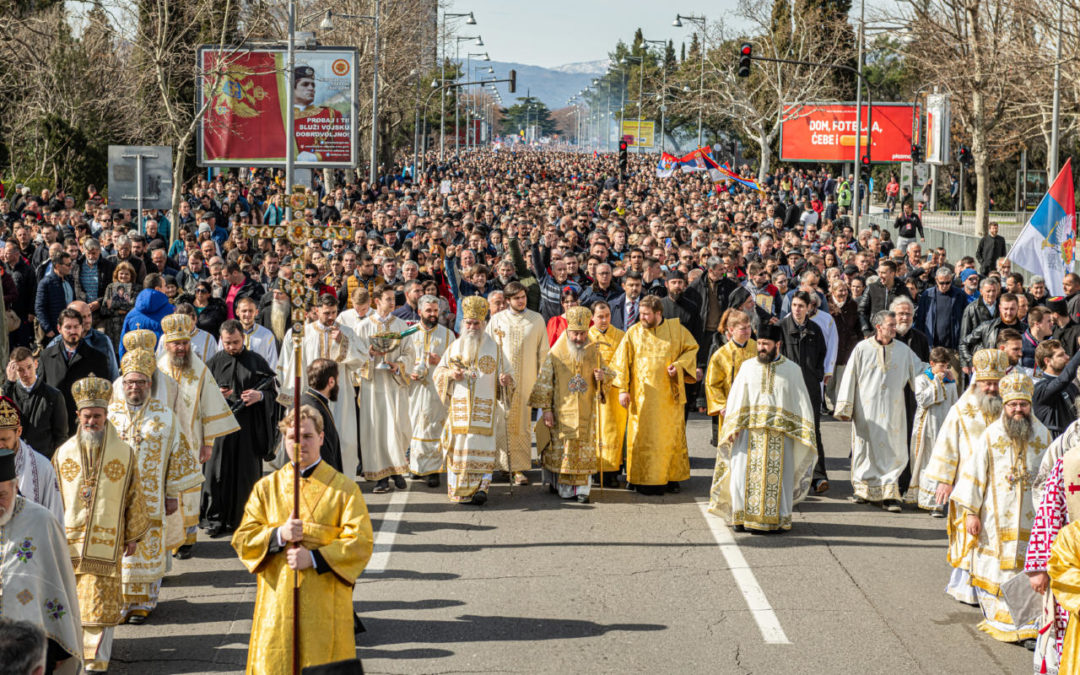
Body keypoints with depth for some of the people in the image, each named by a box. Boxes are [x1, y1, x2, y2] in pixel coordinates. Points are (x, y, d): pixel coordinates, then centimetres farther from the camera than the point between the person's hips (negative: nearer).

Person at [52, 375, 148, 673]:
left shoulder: (124, 453, 2)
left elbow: (133, 497, 7)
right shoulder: (64, 453, 6)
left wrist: (132, 536, 6)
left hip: (106, 542, -1)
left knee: (100, 601, -3)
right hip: (69, 540, 2)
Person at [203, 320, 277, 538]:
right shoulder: (214, 363, 7)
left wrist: (259, 396, -14)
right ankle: (215, 518, 4)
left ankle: (241, 519, 12)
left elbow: (272, 391, 7)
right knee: (217, 471, -4)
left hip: (249, 427, 0)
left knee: (246, 473, 2)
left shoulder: (257, 362, 6)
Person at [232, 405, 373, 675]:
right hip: (277, 602, 2)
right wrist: (278, 535, -13)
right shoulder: (266, 487, 9)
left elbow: (361, 543, -5)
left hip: (325, 605, -2)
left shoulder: (343, 488, 2)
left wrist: (315, 558, -16)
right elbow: (242, 540, 5)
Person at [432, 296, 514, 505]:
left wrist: (506, 380, -16)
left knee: (481, 446, -10)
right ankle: (459, 489, 5)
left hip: (484, 407, -2)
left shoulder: (493, 348, 6)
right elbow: (438, 372, 13)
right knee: (459, 446, -1)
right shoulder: (454, 347, 11)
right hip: (459, 407, 2)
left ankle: (481, 487, -10)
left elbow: (506, 374, 7)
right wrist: (450, 374, -9)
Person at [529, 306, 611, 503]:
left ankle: (582, 488, 5)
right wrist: (546, 410, -8)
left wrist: (603, 376, -11)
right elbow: (544, 383, -3)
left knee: (584, 451, 0)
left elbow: (607, 373, 15)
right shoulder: (555, 355, -4)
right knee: (561, 449, 0)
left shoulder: (594, 353, 3)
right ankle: (564, 488, 10)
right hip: (561, 412, -2)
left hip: (586, 413, 2)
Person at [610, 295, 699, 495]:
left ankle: (672, 477, 15)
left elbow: (691, 349, 10)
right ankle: (646, 480, 3)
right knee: (644, 438, -2)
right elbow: (622, 361, 1)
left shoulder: (676, 329, 3)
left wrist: (679, 366, -8)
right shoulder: (634, 332, 1)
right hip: (642, 395, -1)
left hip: (669, 395, 1)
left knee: (672, 436, 5)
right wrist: (623, 389, -5)